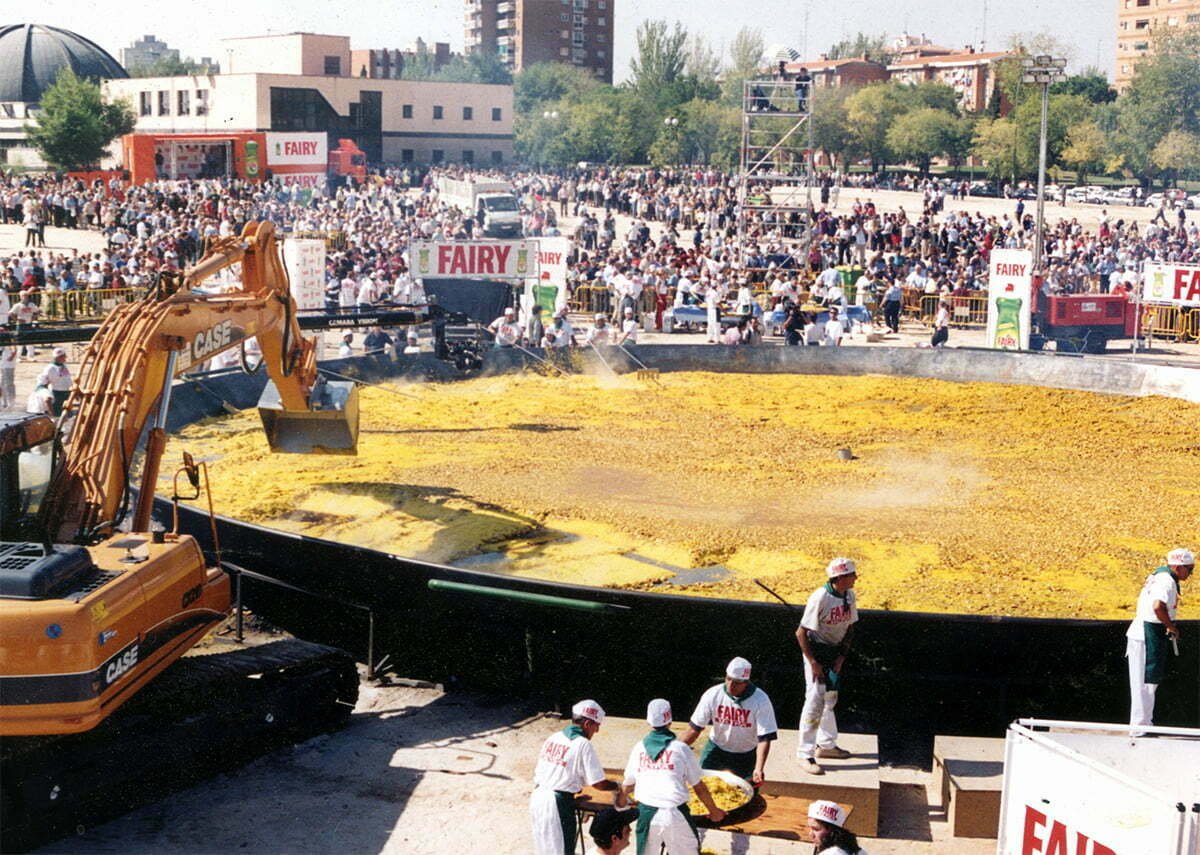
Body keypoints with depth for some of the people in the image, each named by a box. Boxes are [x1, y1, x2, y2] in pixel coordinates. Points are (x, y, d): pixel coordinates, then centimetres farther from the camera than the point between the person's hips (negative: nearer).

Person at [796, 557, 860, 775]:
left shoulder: (849, 595, -3)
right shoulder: (820, 598, -25)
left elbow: (850, 627, 8)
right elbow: (801, 632, -21)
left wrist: (842, 656, -2)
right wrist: (813, 663, -20)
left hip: (835, 652, 7)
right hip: (816, 650, -7)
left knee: (830, 699, 18)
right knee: (815, 701, -9)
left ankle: (826, 744, 34)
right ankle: (806, 755, -4)